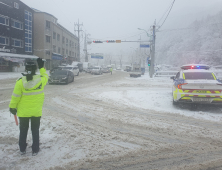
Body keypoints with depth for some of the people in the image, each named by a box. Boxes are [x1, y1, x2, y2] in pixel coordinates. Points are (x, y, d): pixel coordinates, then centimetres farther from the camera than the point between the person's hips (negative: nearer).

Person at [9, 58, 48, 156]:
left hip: (23, 112, 0)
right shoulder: (41, 80, -14)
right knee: (35, 131, 14)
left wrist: (12, 107, 3)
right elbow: (46, 77, 11)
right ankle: (35, 150, 20)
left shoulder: (20, 81, -16)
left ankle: (22, 149, 29)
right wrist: (41, 67, 16)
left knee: (23, 130, 17)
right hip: (36, 111, 0)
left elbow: (15, 96, -10)